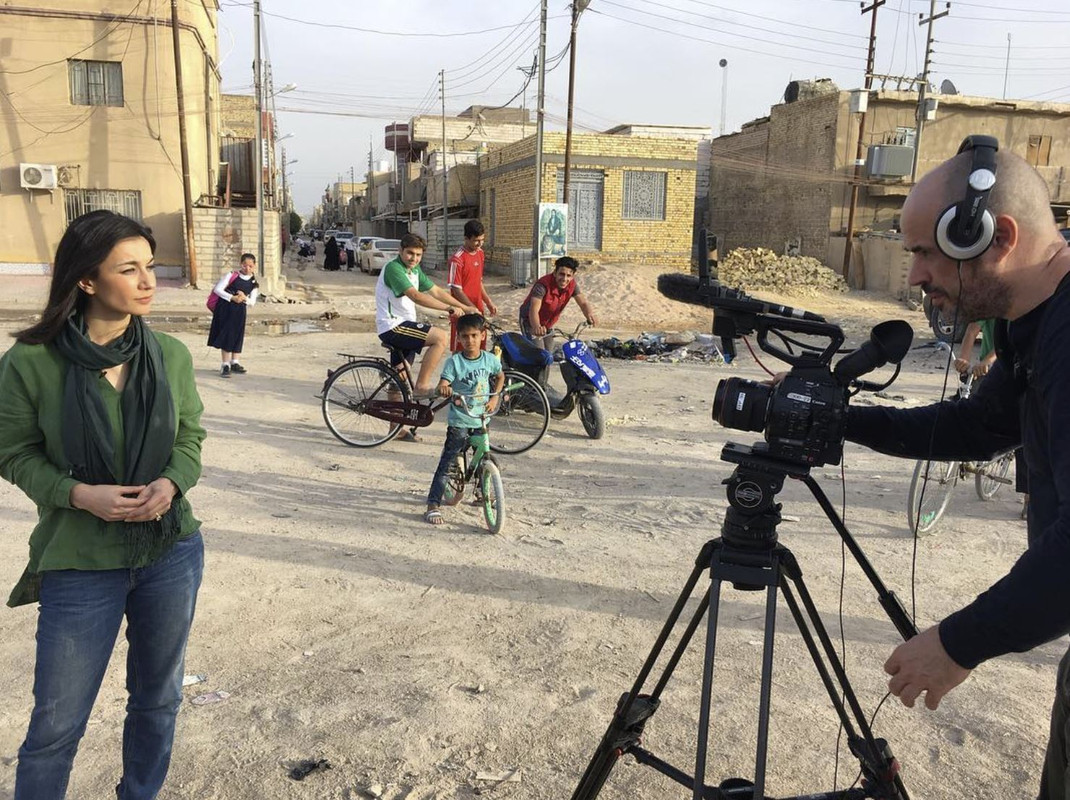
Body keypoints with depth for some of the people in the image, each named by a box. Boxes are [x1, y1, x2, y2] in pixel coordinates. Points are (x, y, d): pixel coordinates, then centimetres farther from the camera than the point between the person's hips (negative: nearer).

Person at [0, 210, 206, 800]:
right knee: (56, 726, 9)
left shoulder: (170, 355, -5)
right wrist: (80, 494, -20)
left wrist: (172, 482, -15)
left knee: (157, 700, 21)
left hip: (171, 552, 3)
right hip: (80, 563, -3)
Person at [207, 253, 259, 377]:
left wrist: (245, 299, -19)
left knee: (237, 336, 7)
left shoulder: (254, 283, 4)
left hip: (240, 311, 4)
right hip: (225, 309, -3)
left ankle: (234, 363, 19)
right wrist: (232, 298, -19)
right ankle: (225, 365, 0)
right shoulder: (231, 276, -5)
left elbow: (252, 302, 3)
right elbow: (217, 289, -10)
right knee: (226, 335, -4)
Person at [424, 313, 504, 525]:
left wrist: (494, 398, 6)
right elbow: (443, 384, -19)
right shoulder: (454, 361, -11)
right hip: (459, 421, -4)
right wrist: (444, 389, -43)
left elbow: (500, 376, 18)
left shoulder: (490, 359, 0)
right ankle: (433, 505, -1)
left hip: (481, 420, 4)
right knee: (446, 464, -4)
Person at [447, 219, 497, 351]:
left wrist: (488, 302, 11)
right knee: (460, 350, 0)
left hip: (478, 310, 7)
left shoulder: (480, 253, 8)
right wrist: (473, 309, -20)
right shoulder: (457, 259, -16)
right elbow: (457, 291, -16)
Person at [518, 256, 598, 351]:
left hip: (548, 324, 7)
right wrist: (537, 327, -65)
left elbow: (583, 302, -17)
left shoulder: (573, 284, -14)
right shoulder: (542, 285, -33)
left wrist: (589, 315, -42)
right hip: (530, 322, -7)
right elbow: (534, 310, -44)